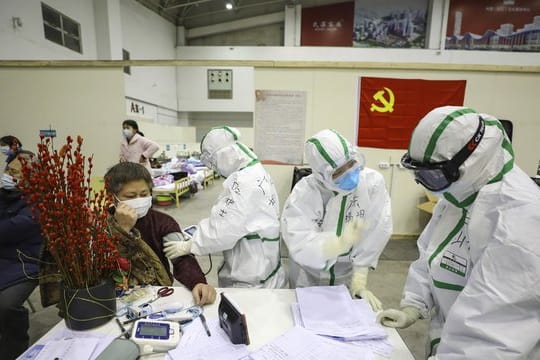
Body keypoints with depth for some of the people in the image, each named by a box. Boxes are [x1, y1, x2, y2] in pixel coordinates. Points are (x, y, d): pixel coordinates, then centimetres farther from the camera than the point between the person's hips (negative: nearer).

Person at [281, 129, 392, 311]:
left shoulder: (373, 182, -22)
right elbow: (298, 244, -31)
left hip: (347, 275, 1)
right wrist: (340, 243, -46)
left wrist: (359, 280, -16)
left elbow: (375, 234, -18)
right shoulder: (304, 192, -25)